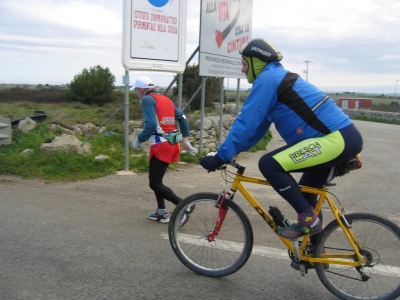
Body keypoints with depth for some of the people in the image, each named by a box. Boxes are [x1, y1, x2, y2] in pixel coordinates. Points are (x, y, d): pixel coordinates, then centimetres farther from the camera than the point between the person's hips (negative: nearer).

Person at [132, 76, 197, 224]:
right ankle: (161, 212, 25)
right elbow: (182, 118, 15)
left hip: (161, 145, -9)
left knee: (155, 183, -1)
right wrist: (185, 139, 21)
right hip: (172, 144, 9)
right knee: (156, 179, 22)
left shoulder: (147, 99, -7)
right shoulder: (166, 99, 17)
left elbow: (151, 125, -20)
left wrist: (138, 141, -8)